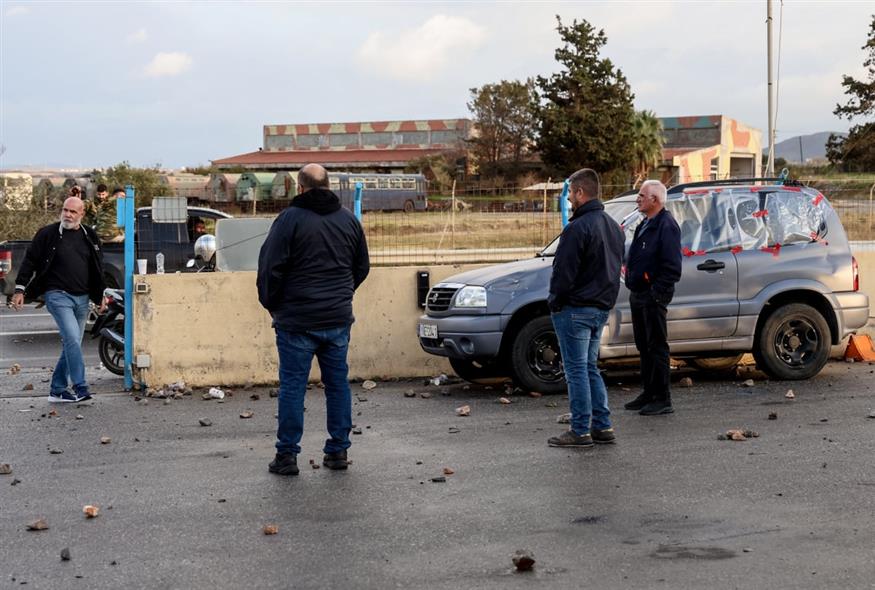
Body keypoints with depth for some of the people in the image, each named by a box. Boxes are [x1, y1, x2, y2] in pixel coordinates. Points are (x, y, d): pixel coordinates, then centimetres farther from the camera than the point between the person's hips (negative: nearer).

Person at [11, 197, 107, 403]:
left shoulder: (89, 237, 10)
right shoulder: (48, 234, -3)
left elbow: (98, 268, 20)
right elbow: (30, 261, 0)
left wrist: (100, 296, 20)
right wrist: (20, 289, -4)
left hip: (82, 299, 5)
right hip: (58, 295, -5)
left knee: (71, 345, 8)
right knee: (72, 339, -19)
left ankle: (57, 390, 17)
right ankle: (80, 388, -17)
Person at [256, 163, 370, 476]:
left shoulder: (290, 218, -10)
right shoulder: (349, 219, 8)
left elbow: (269, 269, -11)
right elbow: (362, 267, 16)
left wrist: (271, 304, 4)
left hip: (297, 321, -5)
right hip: (338, 319, 5)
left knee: (292, 386, 1)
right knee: (338, 383, 12)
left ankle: (287, 455, 5)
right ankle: (338, 450, 16)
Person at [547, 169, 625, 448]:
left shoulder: (578, 228, -19)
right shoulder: (613, 226, 12)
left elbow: (563, 271, -19)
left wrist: (554, 301, -4)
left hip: (575, 309, -9)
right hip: (602, 308, 9)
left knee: (576, 370, -3)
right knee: (590, 367, 17)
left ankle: (580, 431, 1)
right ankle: (603, 426, 17)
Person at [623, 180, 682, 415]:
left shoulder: (666, 226, -15)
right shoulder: (645, 224, 16)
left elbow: (672, 266, -20)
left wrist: (656, 292, -21)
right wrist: (632, 280, 15)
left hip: (653, 296, -10)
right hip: (638, 294, 10)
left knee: (656, 347, -5)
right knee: (644, 346, 16)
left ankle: (662, 400, 0)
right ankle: (649, 394, 25)